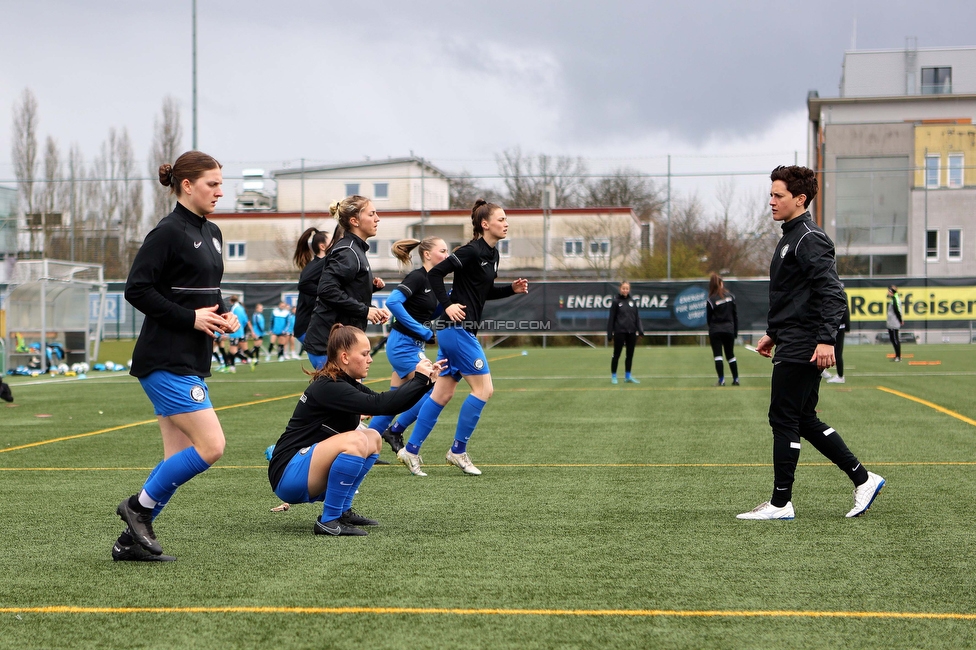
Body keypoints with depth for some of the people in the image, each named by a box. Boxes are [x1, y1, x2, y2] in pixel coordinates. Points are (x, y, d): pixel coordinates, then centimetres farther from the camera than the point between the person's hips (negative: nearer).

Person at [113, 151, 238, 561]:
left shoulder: (211, 234, 15)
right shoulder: (168, 233, -12)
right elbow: (137, 289, -17)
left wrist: (223, 315, 7)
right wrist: (191, 318, -18)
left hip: (190, 361, 9)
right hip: (166, 361, -9)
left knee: (179, 458, 8)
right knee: (210, 445, -13)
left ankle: (131, 541, 13)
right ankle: (139, 507, 2)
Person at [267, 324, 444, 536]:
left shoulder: (346, 383, 10)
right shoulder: (327, 388, -19)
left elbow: (391, 405, 11)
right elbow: (378, 405, -28)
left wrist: (425, 381, 0)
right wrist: (418, 379, -19)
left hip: (305, 477, 10)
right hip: (288, 476, -10)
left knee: (373, 439, 12)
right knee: (356, 441, -28)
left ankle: (341, 511, 9)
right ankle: (329, 521, -20)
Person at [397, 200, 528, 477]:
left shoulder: (492, 254, 13)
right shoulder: (472, 251, -15)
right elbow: (435, 273, -17)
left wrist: (512, 288, 10)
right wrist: (448, 306, -21)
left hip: (460, 331, 10)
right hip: (457, 329, -10)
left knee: (443, 393, 10)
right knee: (483, 388, -7)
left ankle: (411, 450, 14)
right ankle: (458, 451, 2)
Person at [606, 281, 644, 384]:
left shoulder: (632, 302, 9)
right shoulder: (616, 301, -3)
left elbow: (637, 317, 9)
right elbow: (612, 318, -4)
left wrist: (640, 330, -1)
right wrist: (610, 333, -7)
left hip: (631, 332, 4)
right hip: (619, 332, -4)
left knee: (630, 354, 8)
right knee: (617, 354, 3)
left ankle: (628, 376, 17)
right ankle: (613, 376, 12)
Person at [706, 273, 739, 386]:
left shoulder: (711, 300, -10)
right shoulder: (730, 296, 0)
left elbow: (708, 318, -3)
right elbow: (735, 314, 5)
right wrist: (735, 331, 13)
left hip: (715, 331, -3)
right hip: (729, 329, 3)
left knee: (717, 355, -2)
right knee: (730, 355, 14)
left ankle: (721, 380, -10)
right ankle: (736, 379, 17)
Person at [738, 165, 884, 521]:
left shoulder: (810, 239, -14)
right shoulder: (790, 238, 18)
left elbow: (832, 292, -22)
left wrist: (826, 339, -28)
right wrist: (773, 333, 25)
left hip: (801, 349, -10)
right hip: (792, 346, 10)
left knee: (784, 420, -5)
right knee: (804, 421, 13)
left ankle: (780, 504, 1)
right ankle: (863, 479, 19)